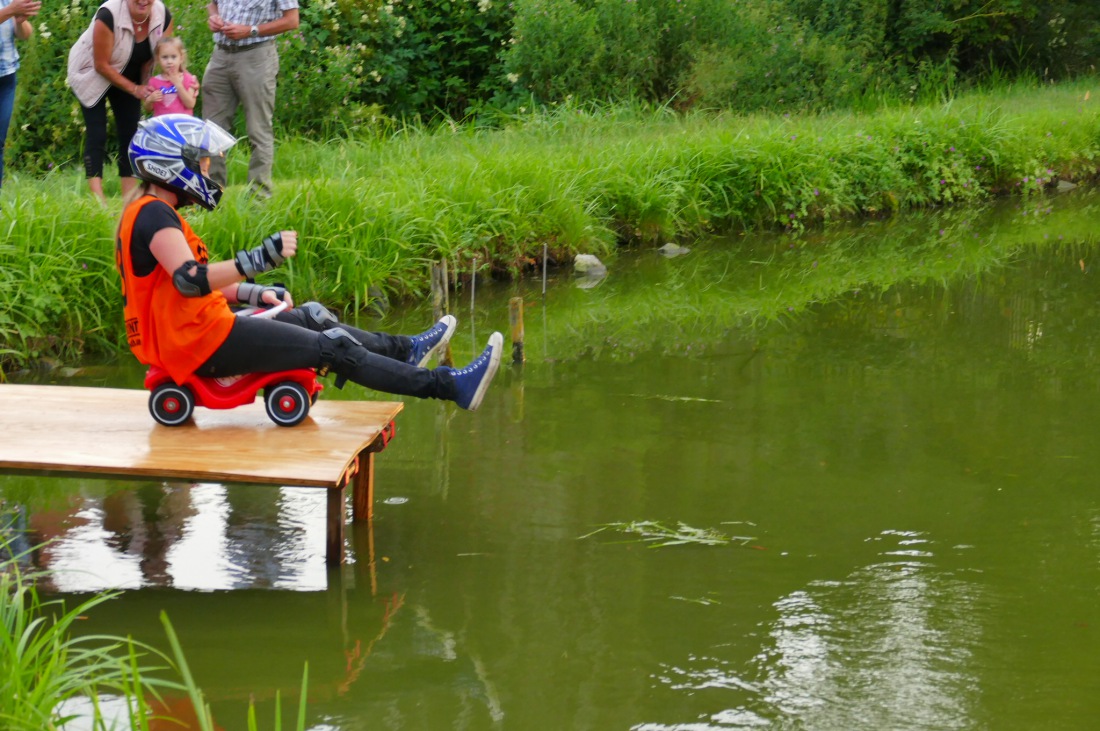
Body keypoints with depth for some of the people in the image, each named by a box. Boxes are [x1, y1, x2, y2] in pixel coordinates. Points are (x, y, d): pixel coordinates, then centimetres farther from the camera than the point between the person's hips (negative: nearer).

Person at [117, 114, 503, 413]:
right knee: (333, 349, -6)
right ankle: (450, 385, -1)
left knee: (311, 318, 22)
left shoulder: (150, 212, 15)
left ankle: (406, 348, 40)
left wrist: (253, 293, 14)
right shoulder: (153, 215, -19)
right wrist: (261, 258, -37)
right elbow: (191, 280, -33)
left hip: (188, 337, 10)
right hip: (204, 344, -10)